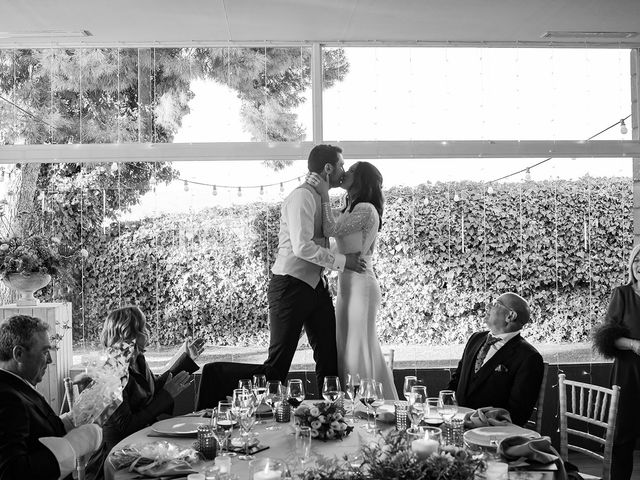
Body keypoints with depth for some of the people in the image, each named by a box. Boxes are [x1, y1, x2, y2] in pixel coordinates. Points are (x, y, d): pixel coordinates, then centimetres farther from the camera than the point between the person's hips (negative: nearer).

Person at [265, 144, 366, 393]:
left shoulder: (322, 198, 14)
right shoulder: (302, 197, -15)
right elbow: (302, 247, -24)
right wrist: (343, 261, -19)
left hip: (315, 286, 9)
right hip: (291, 286, -9)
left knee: (330, 354, 10)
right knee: (279, 360, -3)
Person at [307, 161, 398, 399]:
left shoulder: (366, 209, -13)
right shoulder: (350, 210, 17)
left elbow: (331, 230, -17)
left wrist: (325, 194, -13)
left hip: (361, 285, -10)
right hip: (347, 285, 10)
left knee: (360, 350, -4)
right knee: (345, 350, 12)